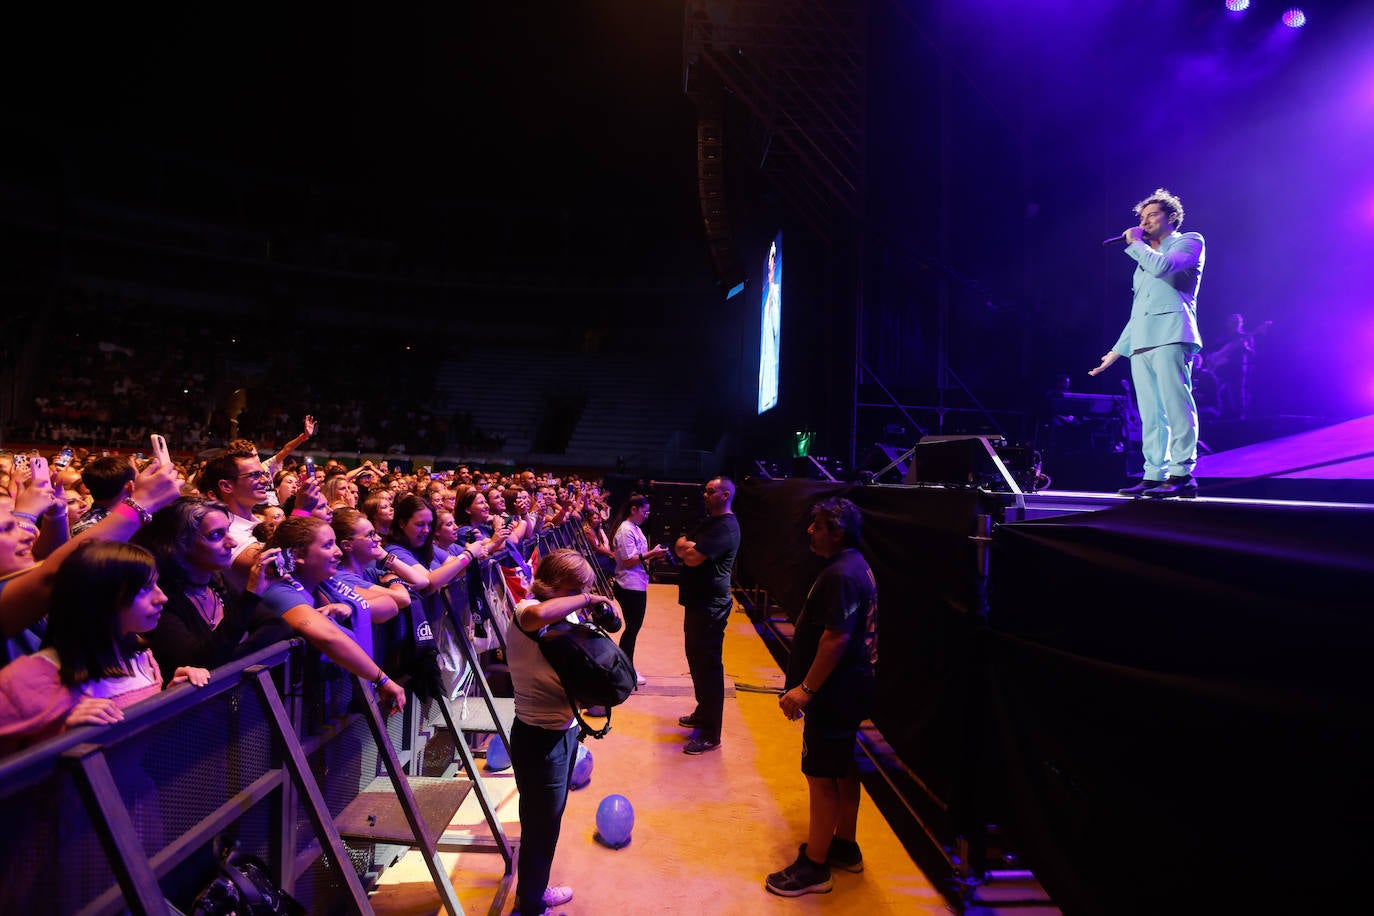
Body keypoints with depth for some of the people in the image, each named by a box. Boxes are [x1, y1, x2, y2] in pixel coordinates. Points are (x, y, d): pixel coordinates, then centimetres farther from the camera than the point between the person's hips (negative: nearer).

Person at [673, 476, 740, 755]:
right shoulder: (709, 521, 16)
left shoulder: (726, 527, -19)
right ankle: (703, 713, 36)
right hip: (696, 602, 10)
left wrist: (687, 548, -5)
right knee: (696, 659, 20)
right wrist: (689, 546, -8)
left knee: (709, 666, -5)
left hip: (710, 607, -10)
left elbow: (693, 558, -26)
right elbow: (680, 546, 13)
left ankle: (710, 735, 3)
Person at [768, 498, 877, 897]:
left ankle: (814, 866, 12)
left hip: (834, 694, -10)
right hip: (846, 688, 10)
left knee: (822, 775, 0)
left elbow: (836, 640, -27)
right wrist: (806, 683, 20)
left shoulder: (841, 576, -23)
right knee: (842, 770, 20)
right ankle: (844, 846, 35)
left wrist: (806, 689, -23)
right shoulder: (854, 565, 9)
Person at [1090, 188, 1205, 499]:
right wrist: (1117, 350, 24)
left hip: (1170, 336, -7)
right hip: (1140, 344, 7)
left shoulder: (1189, 242, 10)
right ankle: (1154, 476, 2)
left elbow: (1162, 266, -12)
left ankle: (1182, 475, -18)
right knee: (1151, 415, 2)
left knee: (1176, 406, -15)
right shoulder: (1145, 257, 31)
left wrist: (1134, 243, 4)